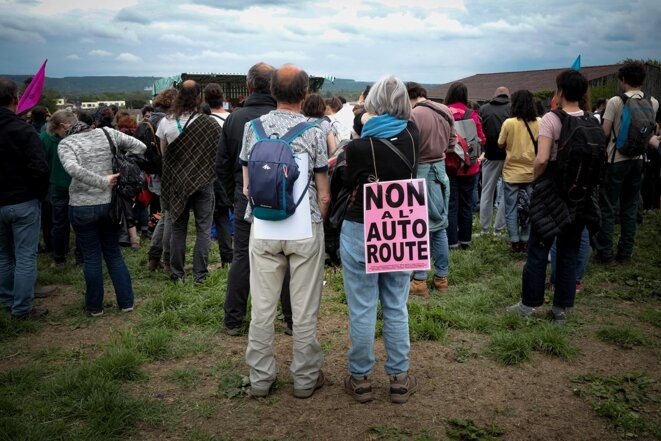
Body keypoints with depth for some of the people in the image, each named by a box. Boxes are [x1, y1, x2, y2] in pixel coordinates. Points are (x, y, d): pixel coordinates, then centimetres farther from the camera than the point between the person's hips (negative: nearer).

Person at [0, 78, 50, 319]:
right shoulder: (23, 129, -14)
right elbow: (40, 169, -20)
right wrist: (40, 194, -3)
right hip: (24, 202, -5)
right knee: (25, 257, 2)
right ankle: (22, 308, 7)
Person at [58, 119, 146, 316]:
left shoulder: (66, 143, -2)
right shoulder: (108, 133, 5)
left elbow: (73, 169, -21)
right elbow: (140, 147, 3)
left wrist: (103, 181, -16)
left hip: (82, 206, -2)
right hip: (110, 204, 3)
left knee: (91, 257, 10)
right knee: (114, 253, 16)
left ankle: (95, 306, 22)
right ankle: (126, 302, 20)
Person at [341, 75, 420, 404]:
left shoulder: (360, 145, -15)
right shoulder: (411, 136, -3)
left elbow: (348, 183, 2)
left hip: (361, 231, -4)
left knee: (362, 310, 6)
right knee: (396, 308, 13)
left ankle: (360, 379, 18)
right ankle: (400, 378, 22)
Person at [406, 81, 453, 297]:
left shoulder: (413, 115, -19)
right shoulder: (445, 111, 4)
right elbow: (452, 141, 13)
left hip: (421, 172, -7)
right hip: (440, 169, 7)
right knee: (439, 225, 15)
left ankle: (419, 281, 9)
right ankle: (441, 277, 24)